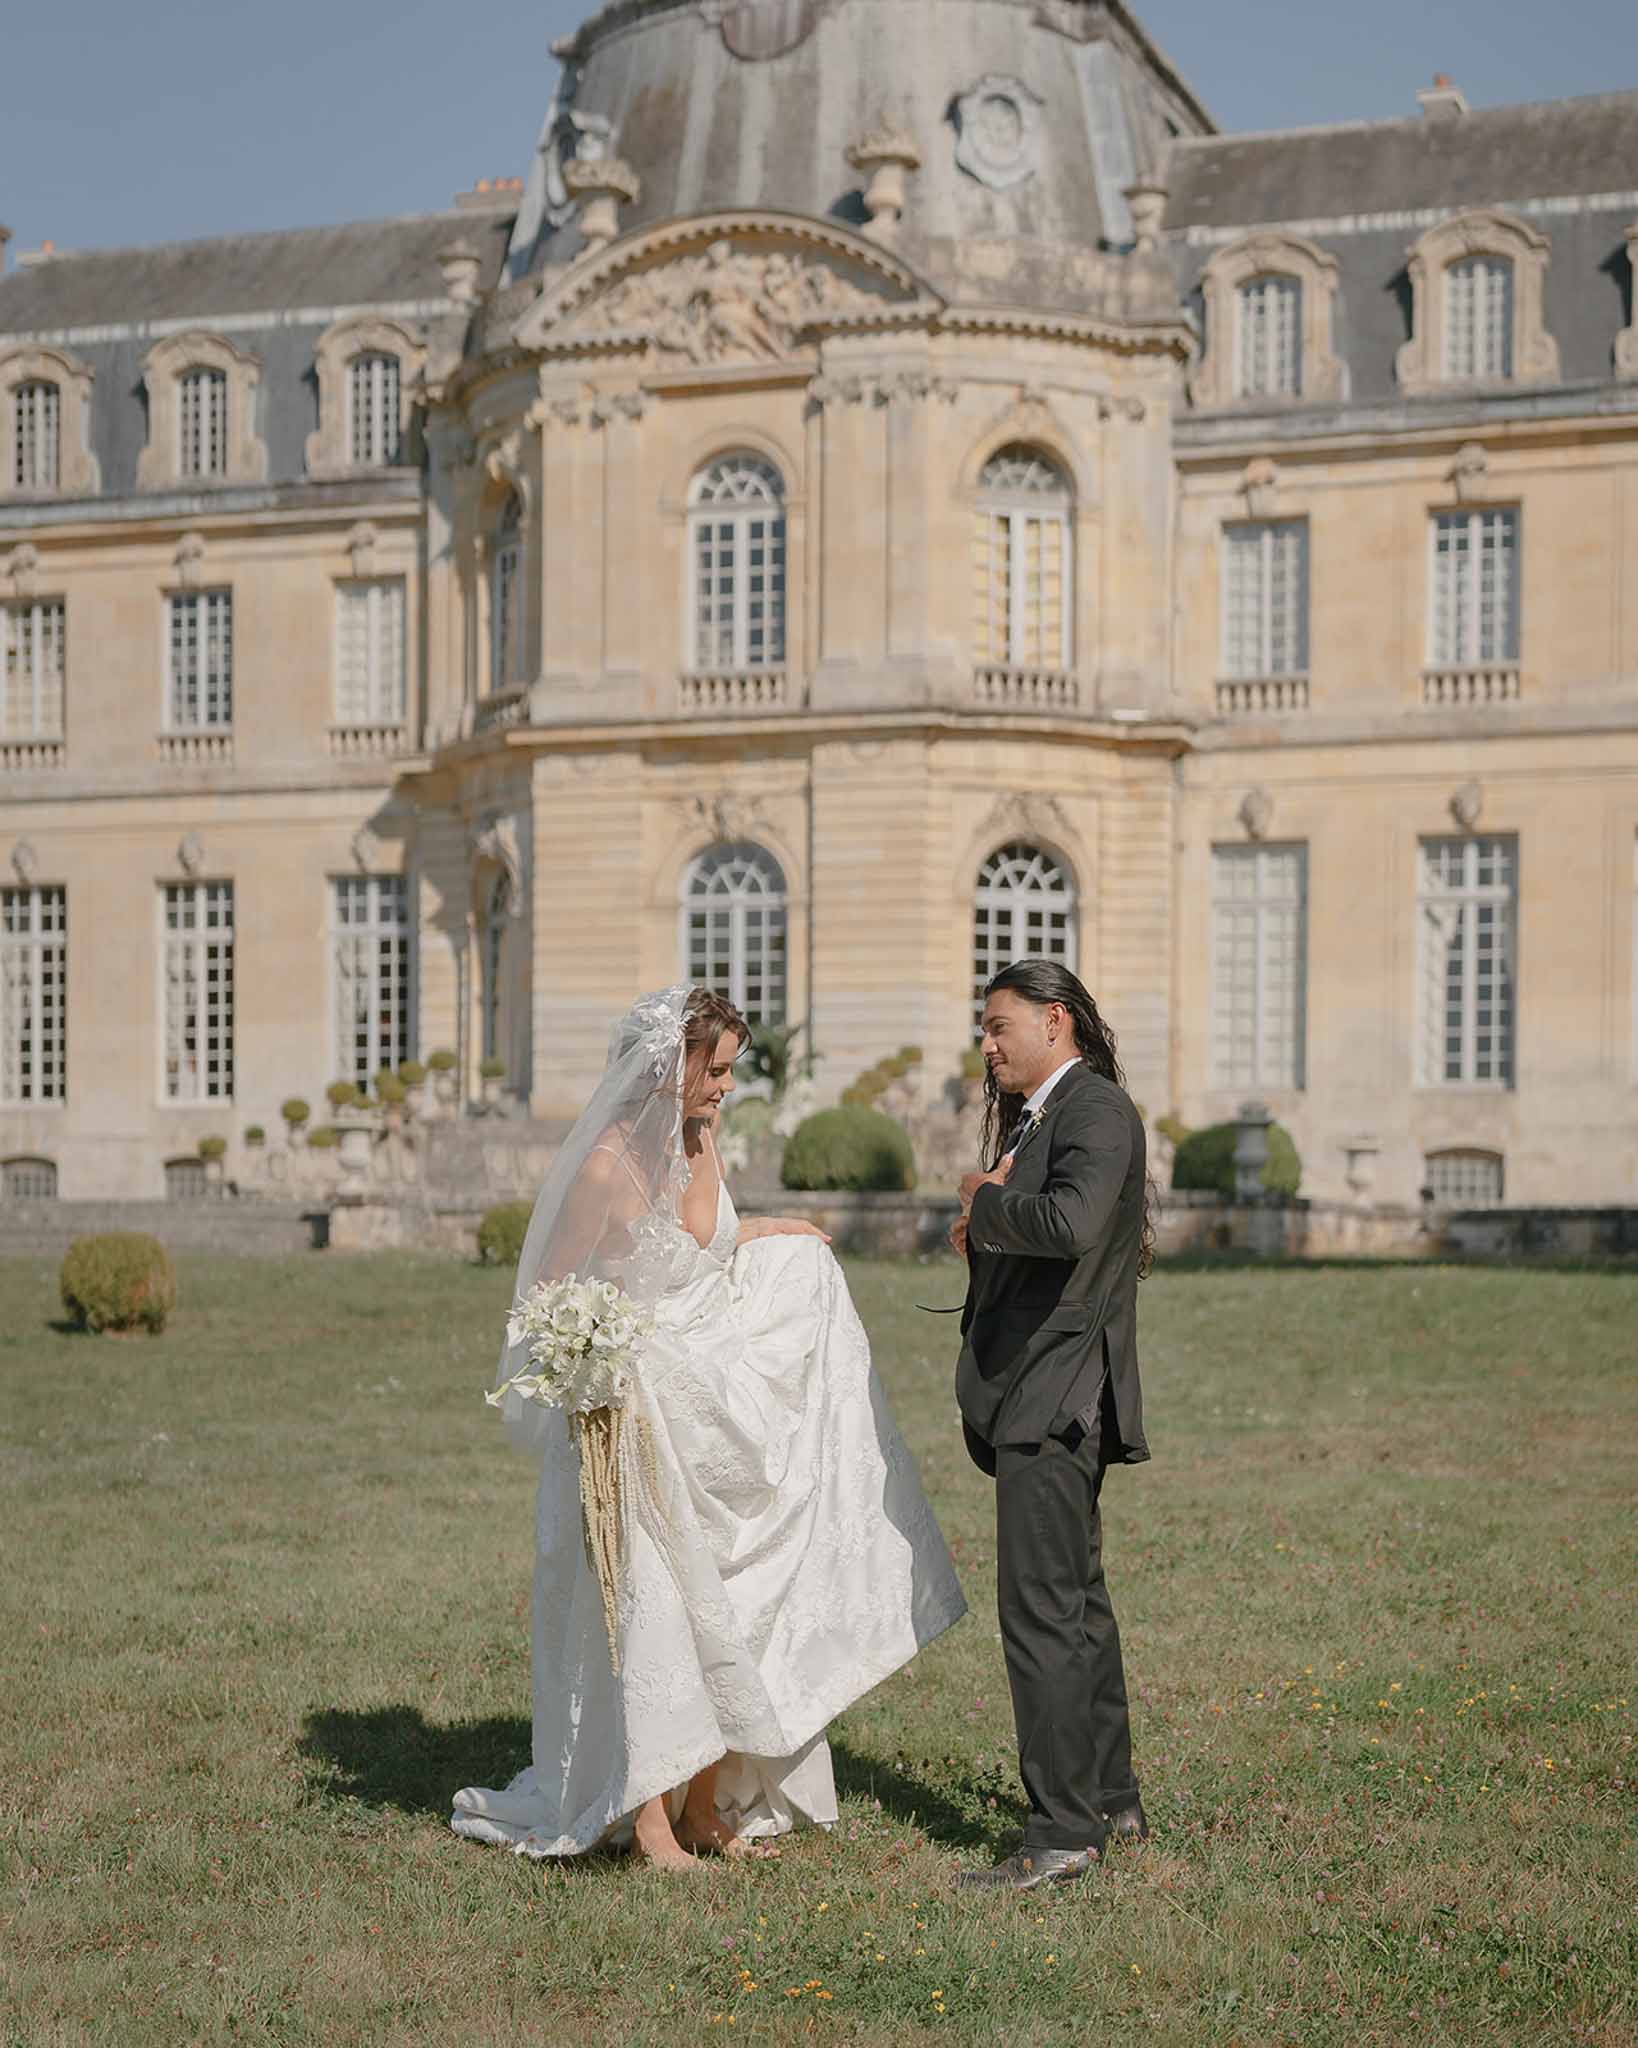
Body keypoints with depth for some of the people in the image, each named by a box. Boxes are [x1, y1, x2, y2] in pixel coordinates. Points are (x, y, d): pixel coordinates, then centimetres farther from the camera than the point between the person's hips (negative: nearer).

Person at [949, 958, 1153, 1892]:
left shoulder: (1096, 1110, -13)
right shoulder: (1040, 1119, 19)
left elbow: (1070, 1224, -31)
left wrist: (985, 1198, -14)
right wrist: (985, 1237, 3)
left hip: (1056, 1400, -11)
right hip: (1039, 1402, 11)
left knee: (1042, 1614, -9)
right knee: (1078, 1604, 18)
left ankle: (1063, 1832, -5)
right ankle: (1113, 1803, 28)